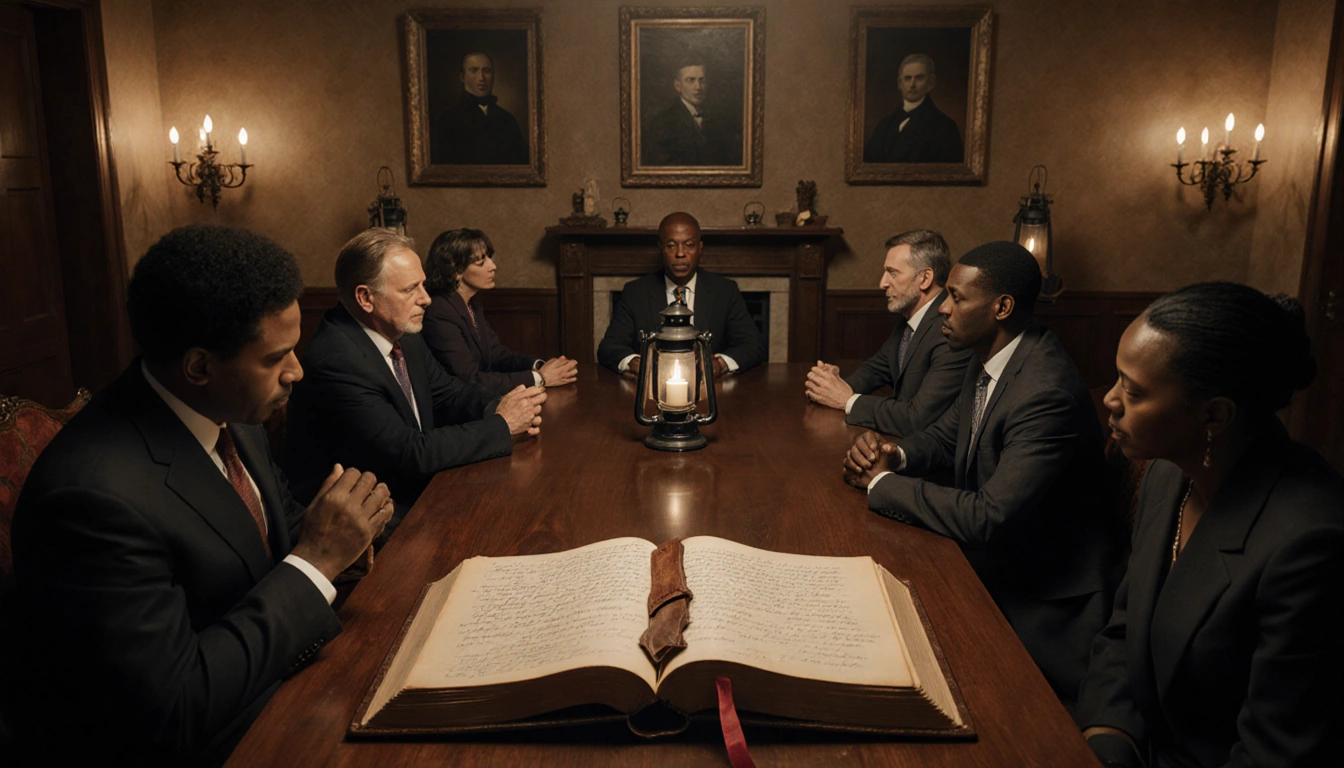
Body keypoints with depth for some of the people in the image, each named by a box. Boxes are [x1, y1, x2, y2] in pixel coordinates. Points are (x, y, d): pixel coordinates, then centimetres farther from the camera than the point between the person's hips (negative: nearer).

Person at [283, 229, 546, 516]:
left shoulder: (402, 333, 1)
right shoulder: (336, 361, -24)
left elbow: (447, 391, 13)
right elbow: (412, 453, -25)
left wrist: (497, 409, -7)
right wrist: (501, 425, -17)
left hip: (412, 492, 8)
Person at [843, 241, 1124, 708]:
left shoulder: (1047, 394, -29)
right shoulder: (990, 360, 0)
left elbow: (988, 519, -33)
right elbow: (948, 432, 15)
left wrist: (882, 482, -22)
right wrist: (895, 456, -8)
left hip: (1047, 594, -8)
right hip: (995, 550, 8)